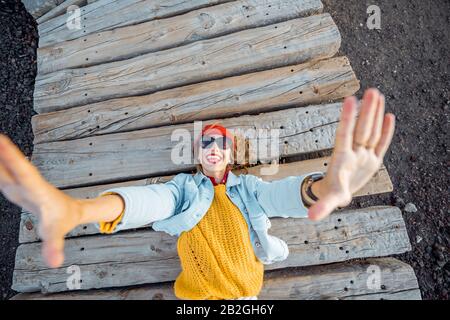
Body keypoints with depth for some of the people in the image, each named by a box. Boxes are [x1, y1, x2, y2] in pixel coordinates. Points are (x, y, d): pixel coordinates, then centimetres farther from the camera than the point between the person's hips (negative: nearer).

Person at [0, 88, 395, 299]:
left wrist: (326, 187, -57)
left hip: (247, 293, 1)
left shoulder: (248, 186, -7)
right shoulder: (184, 187, -8)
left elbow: (280, 192, -31)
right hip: (197, 293, 0)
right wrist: (72, 210, -54)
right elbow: (149, 199, -31)